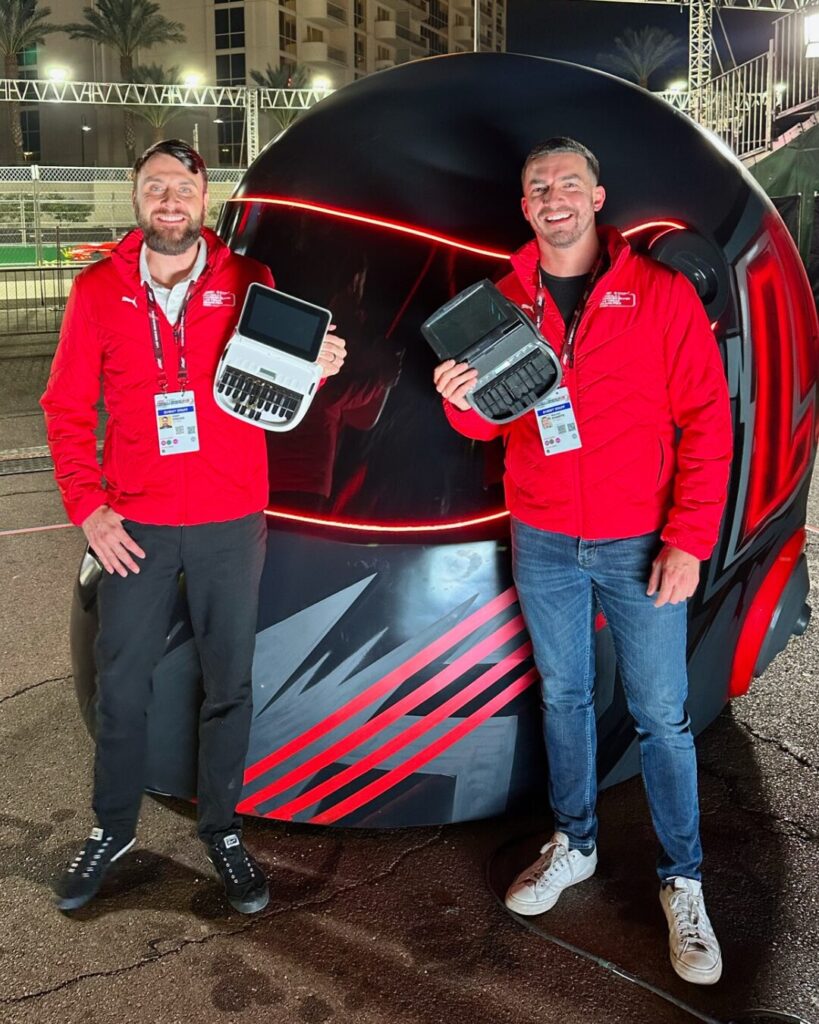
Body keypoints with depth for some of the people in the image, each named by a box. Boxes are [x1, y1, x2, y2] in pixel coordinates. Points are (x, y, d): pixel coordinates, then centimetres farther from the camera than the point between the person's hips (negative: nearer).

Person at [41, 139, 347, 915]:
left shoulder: (247, 282, 1)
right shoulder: (99, 289, 2)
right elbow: (67, 408, 3)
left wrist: (312, 367, -22)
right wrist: (88, 507, -6)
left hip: (231, 522, 0)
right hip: (134, 526, 0)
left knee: (229, 682, 10)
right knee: (121, 682, 10)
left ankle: (221, 828, 29)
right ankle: (113, 828, 31)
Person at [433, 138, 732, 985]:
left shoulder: (660, 293, -7)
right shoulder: (502, 302, 3)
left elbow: (706, 423, -8)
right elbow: (486, 424, 6)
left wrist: (688, 538, -13)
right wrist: (463, 400, -18)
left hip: (640, 543, -3)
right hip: (543, 542, 3)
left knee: (661, 713, 4)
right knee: (562, 695, 16)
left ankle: (682, 884, 21)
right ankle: (573, 844, 35)